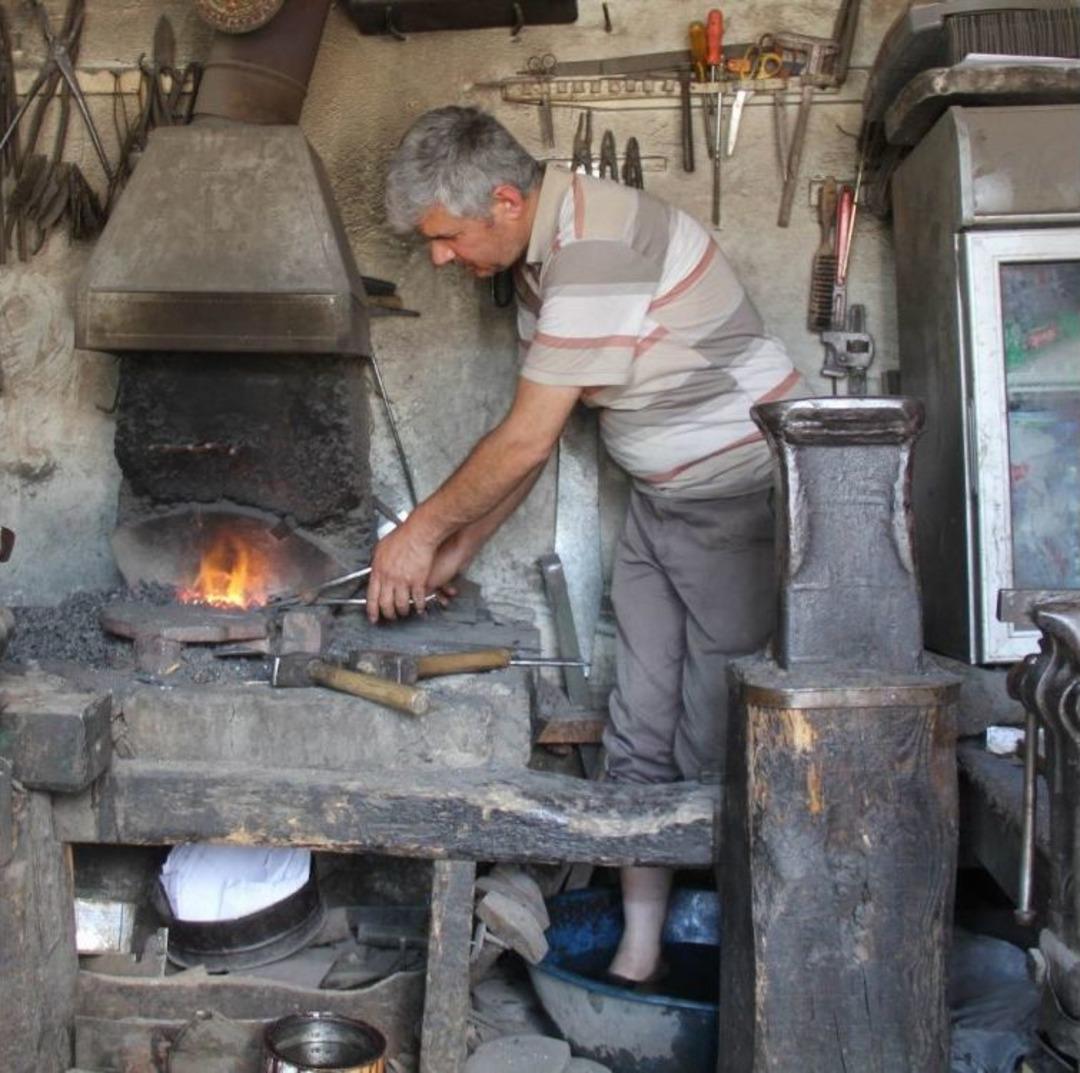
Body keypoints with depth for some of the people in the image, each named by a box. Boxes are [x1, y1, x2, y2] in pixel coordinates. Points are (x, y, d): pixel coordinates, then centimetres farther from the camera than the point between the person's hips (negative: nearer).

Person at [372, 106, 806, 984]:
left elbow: (527, 441, -23)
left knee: (717, 747, -4)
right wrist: (461, 548, 10)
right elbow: (537, 437, 11)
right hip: (661, 501, 9)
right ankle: (639, 953, 18)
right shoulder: (542, 252, 6)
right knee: (641, 736, 8)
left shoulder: (596, 246, -25)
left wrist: (425, 531, -10)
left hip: (745, 498, -9)